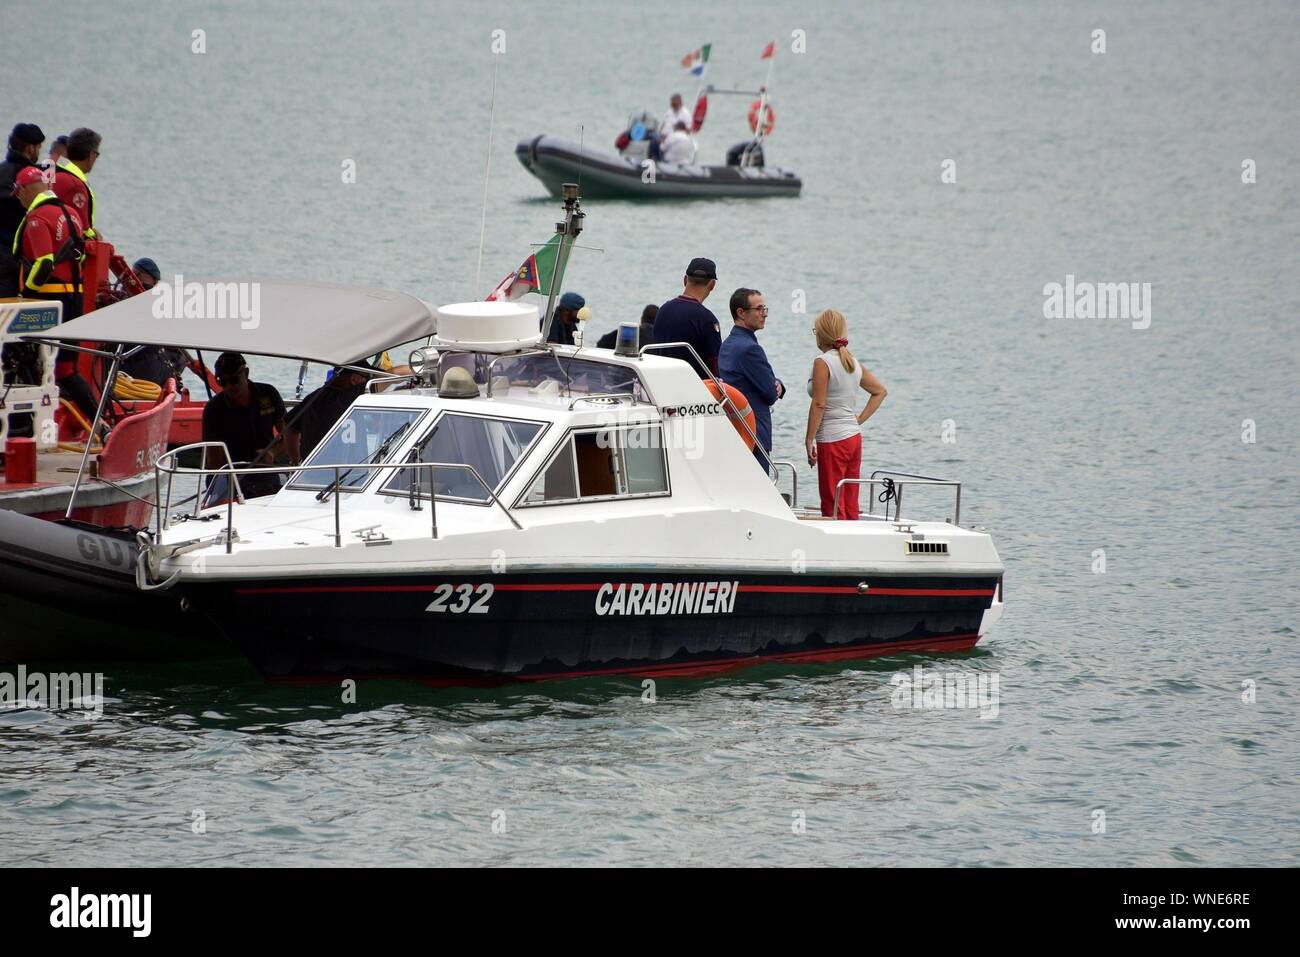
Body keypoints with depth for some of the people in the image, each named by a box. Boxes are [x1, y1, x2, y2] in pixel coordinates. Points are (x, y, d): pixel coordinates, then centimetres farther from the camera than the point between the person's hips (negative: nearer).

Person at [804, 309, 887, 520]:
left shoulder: (822, 362, -12)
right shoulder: (853, 363, 10)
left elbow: (819, 404, -15)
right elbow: (881, 391, 20)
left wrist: (809, 441, -11)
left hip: (832, 439, -7)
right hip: (854, 437, 7)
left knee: (833, 508, -4)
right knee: (851, 507, 10)